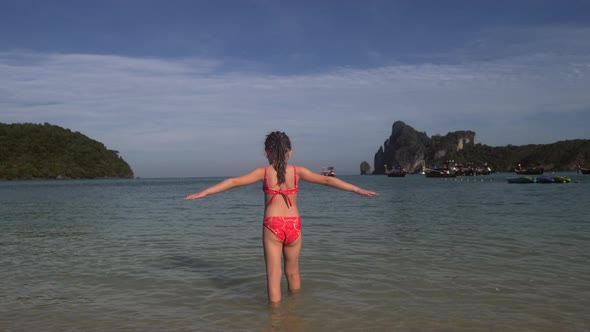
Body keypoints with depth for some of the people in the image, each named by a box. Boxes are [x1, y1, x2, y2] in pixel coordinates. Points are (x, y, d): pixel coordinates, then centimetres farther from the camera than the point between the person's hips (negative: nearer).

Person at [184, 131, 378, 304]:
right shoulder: (297, 171, 1)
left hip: (272, 225, -2)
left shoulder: (263, 172, -1)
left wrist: (203, 193, 2)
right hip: (293, 225, 2)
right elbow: (327, 180, 1)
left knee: (273, 275, 4)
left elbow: (233, 182, -3)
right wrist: (358, 190, 6)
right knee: (293, 273, 20)